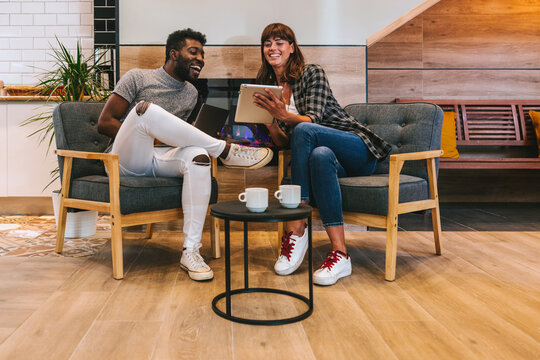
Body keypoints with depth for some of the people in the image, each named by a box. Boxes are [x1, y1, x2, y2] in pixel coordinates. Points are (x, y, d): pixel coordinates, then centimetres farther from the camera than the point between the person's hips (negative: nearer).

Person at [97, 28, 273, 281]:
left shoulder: (191, 93, 19)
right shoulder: (138, 78, 4)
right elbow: (105, 122, -1)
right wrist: (148, 137, -12)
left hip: (161, 161, 4)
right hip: (127, 163, -3)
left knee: (198, 155, -33)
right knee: (145, 109, -33)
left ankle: (190, 251, -33)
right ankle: (225, 150, -25)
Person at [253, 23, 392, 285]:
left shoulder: (311, 73, -1)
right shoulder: (268, 87, 14)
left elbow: (312, 121, -16)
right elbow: (283, 143, 7)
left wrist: (285, 114, -34)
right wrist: (271, 121, -12)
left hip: (358, 151, -3)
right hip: (320, 148, 3)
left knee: (302, 131, -32)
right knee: (320, 156, -36)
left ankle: (296, 230, -33)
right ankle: (340, 254, -40)